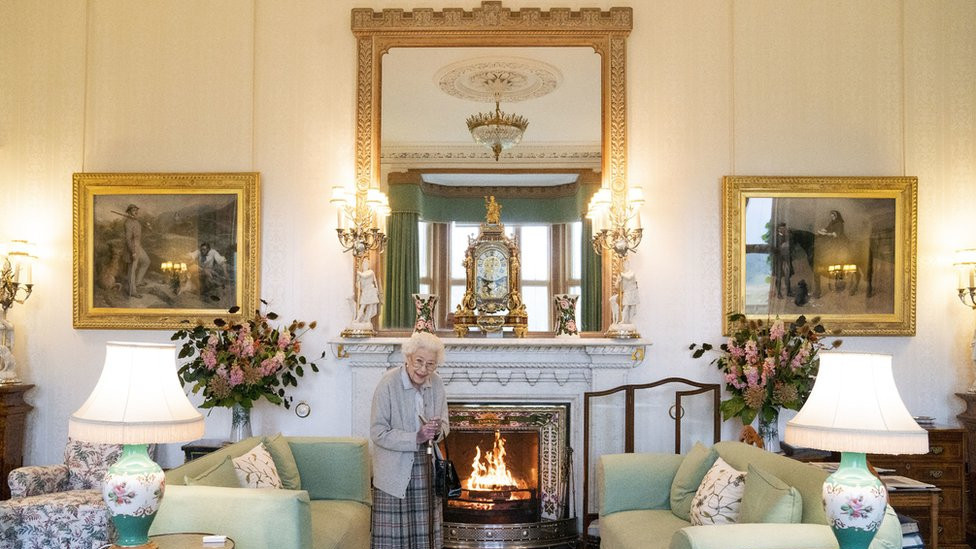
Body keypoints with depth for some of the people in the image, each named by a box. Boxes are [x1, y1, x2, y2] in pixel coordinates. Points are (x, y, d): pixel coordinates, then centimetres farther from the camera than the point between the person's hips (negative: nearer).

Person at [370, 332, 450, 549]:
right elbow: (378, 433, -15)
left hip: (425, 469, 5)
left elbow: (444, 424, 11)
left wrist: (438, 431, -12)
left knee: (424, 531, 9)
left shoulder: (436, 383, 2)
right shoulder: (388, 384, -14)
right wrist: (416, 438, -23)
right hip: (395, 470, -5)